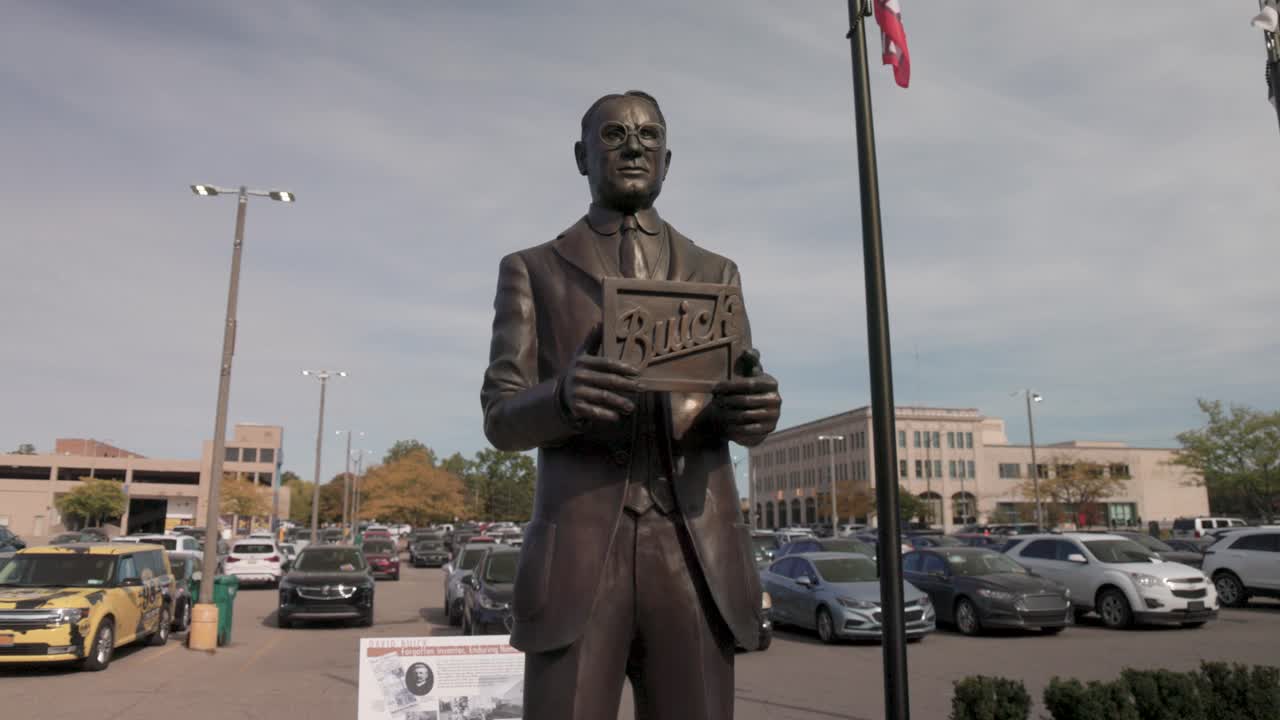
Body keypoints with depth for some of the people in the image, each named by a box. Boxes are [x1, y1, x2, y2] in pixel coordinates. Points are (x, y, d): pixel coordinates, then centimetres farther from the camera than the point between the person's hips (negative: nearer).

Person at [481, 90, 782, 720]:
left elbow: (744, 408, 10)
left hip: (697, 553, 2)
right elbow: (501, 419, 2)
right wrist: (564, 397, -21)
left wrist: (757, 409, -16)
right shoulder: (530, 271, 13)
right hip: (578, 552, -1)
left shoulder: (716, 274, 18)